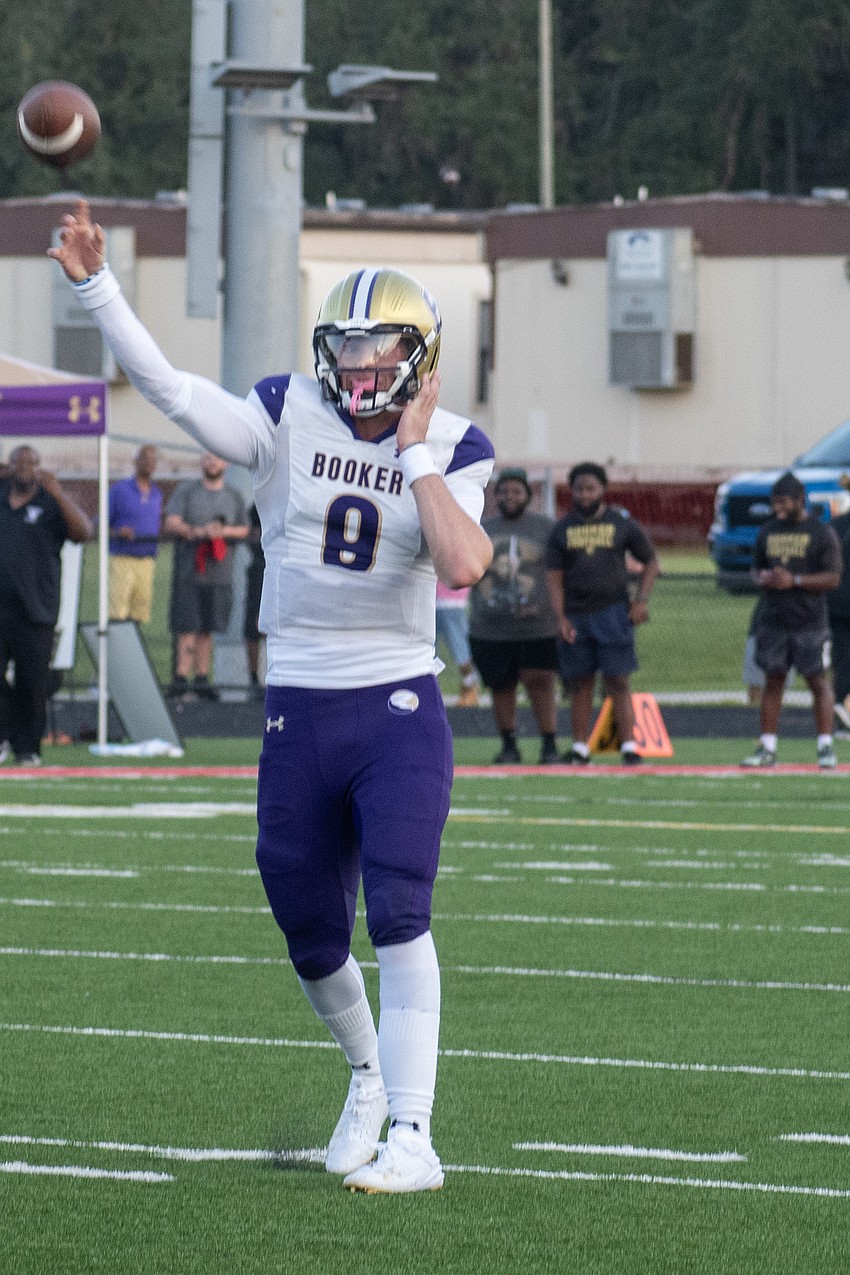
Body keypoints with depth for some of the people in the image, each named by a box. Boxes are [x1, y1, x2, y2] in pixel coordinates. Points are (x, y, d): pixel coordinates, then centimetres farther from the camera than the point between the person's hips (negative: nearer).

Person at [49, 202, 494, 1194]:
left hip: (398, 709, -3)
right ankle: (369, 1073, 40)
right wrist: (93, 283, -21)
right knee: (311, 937, 12)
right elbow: (168, 389, -12)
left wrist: (414, 453, -16)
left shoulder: (451, 450, -3)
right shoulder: (289, 419, -1)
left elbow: (464, 566, -20)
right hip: (297, 712, 3)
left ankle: (411, 1136, -17)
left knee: (397, 915, -18)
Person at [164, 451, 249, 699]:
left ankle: (202, 678, 7)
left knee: (207, 628, 4)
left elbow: (244, 530, 17)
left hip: (219, 573, 3)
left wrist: (225, 531, -5)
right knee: (187, 626, -10)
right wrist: (199, 532, -20)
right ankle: (181, 676, -12)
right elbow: (172, 524, -5)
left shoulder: (234, 497, 16)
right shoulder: (185, 491, 5)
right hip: (188, 570, -3)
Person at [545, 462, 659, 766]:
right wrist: (561, 618, -6)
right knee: (580, 683, 6)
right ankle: (580, 748, 12)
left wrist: (641, 600, -3)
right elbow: (554, 578, 5)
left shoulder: (622, 523, 4)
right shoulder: (563, 529, 8)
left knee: (618, 682, -6)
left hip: (613, 612, -2)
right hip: (575, 614, 2)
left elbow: (650, 562, 10)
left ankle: (629, 747, -6)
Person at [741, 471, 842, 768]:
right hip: (774, 620, 5)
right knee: (773, 681, 6)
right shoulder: (768, 532, 12)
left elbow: (833, 577, -9)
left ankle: (826, 748, 0)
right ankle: (767, 749, 8)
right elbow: (756, 568, 20)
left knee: (818, 682, -3)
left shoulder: (822, 534, -4)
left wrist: (794, 581, -19)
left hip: (809, 622, -5)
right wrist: (762, 578, -5)